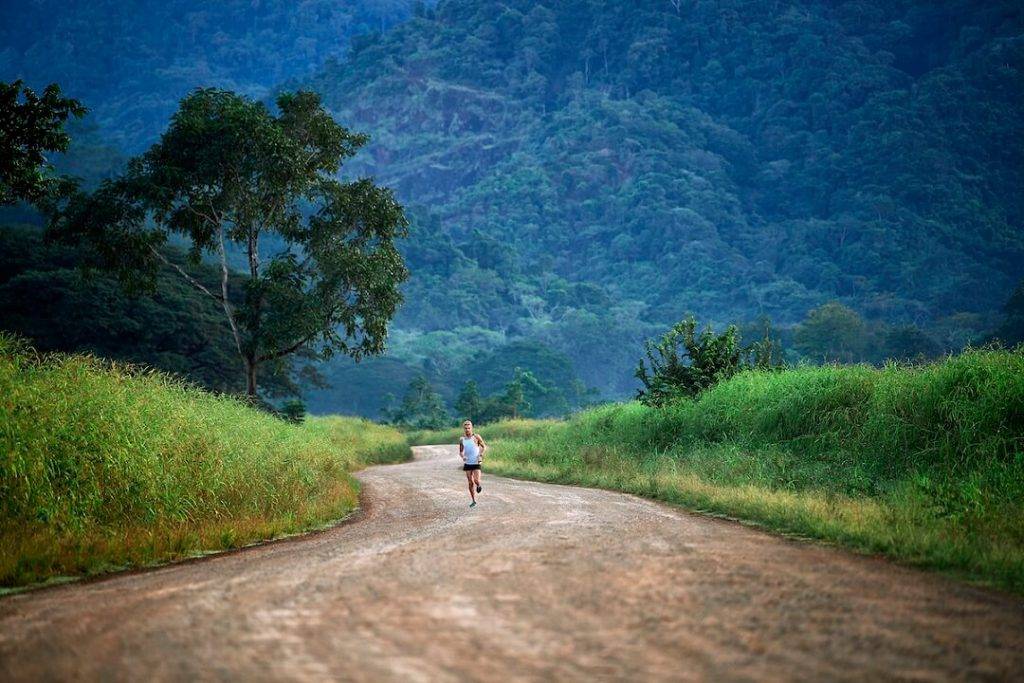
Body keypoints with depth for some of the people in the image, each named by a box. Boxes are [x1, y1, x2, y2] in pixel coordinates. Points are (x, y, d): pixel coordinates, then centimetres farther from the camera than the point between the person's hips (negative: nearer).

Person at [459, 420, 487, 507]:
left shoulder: (476, 437, -5)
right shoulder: (462, 440, 5)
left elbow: (484, 446, 2)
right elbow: (461, 452, 15)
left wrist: (481, 455, -13)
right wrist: (462, 456, -7)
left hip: (476, 463, -3)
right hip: (467, 463, 3)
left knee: (476, 480, -16)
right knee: (470, 483, 3)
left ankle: (478, 486, 22)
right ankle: (474, 501, 13)